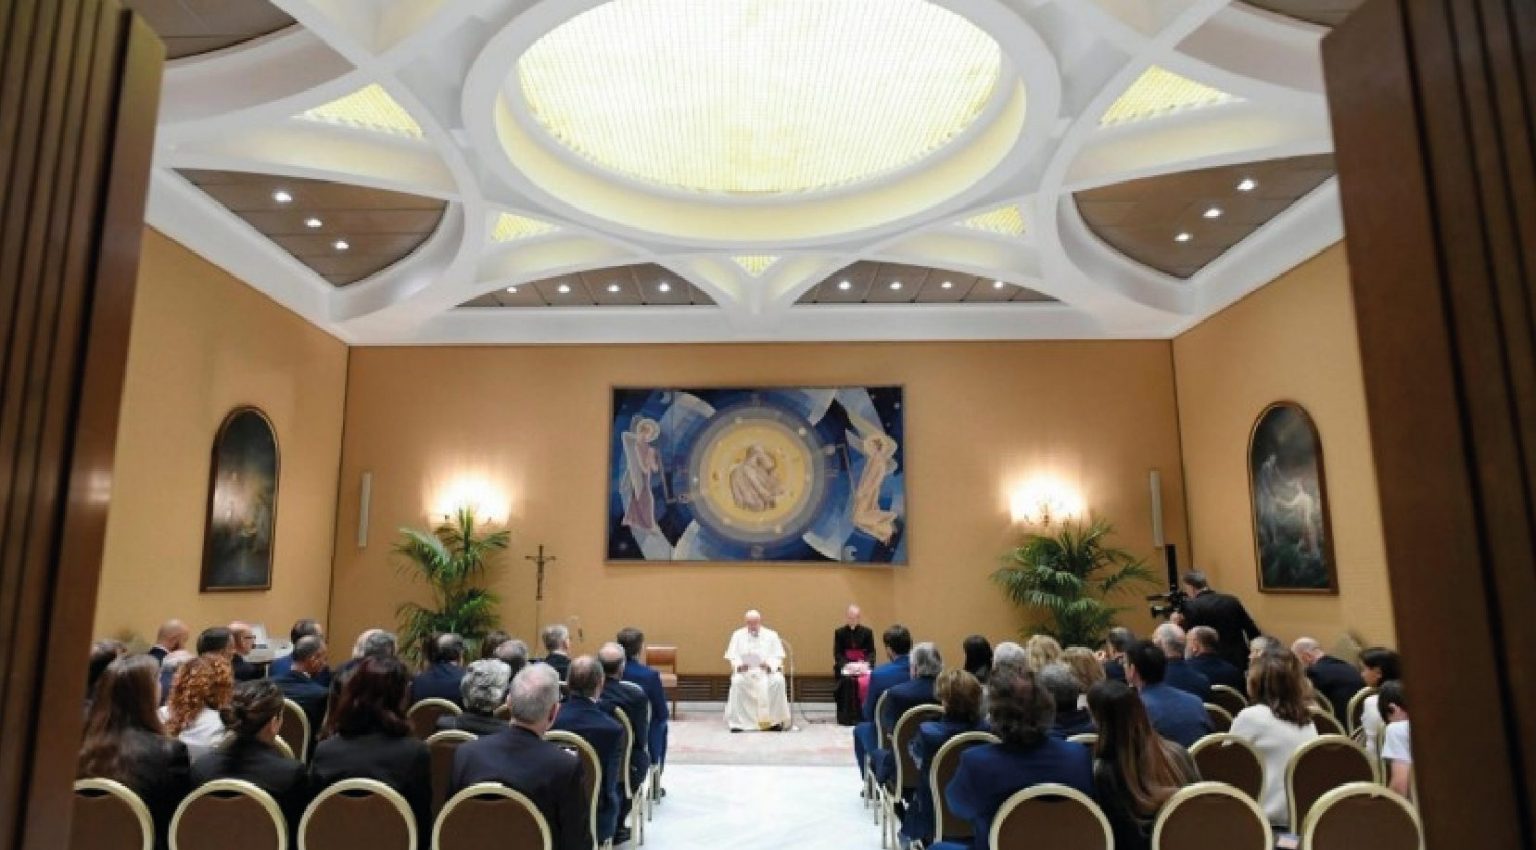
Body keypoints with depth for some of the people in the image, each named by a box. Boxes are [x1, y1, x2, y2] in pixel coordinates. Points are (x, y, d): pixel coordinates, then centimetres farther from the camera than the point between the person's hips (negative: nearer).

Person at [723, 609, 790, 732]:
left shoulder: (771, 635, 6)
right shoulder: (738, 635, 7)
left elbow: (778, 656, 0)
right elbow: (732, 656, 2)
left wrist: (770, 665, -22)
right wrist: (739, 665, -20)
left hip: (767, 670, 0)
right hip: (744, 670, 0)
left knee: (778, 681, -31)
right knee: (737, 682, -33)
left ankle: (776, 720, -20)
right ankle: (737, 721, -25)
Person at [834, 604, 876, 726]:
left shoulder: (867, 632, 7)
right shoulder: (839, 632, 5)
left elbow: (871, 652, 3)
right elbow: (837, 653, -1)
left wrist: (865, 663, -19)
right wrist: (846, 664, -21)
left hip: (863, 666, 1)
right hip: (844, 667, -1)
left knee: (865, 681, -30)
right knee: (847, 681, -31)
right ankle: (845, 718, -21)